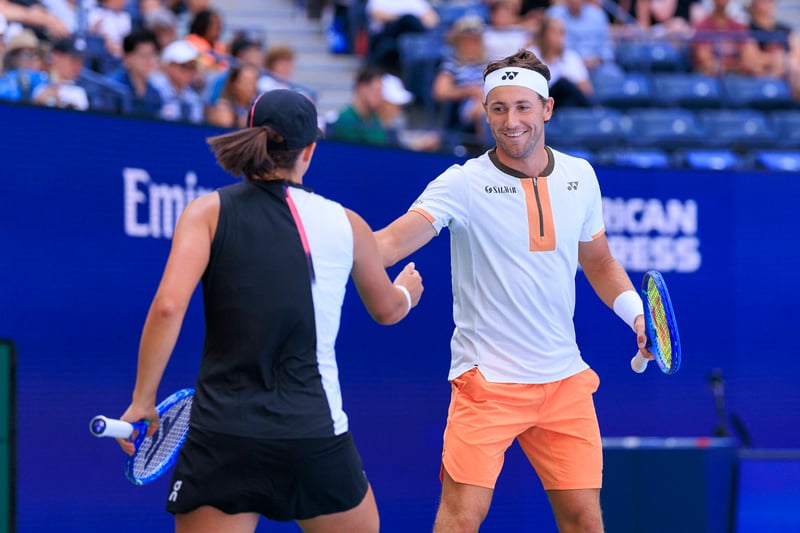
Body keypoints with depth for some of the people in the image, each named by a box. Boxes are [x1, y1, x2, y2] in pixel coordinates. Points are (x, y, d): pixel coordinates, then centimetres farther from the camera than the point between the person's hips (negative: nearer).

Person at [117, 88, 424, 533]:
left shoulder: (209, 212, 1)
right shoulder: (347, 224, 6)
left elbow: (168, 307, -13)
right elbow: (386, 310, 24)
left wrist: (143, 401, -3)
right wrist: (407, 291, 48)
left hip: (222, 437, -1)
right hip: (315, 433, 1)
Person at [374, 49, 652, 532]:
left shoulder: (580, 176, 5)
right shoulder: (464, 184, -9)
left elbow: (599, 262, 20)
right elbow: (393, 242, -22)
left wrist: (637, 314, 5)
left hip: (565, 379, 4)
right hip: (487, 380, -4)